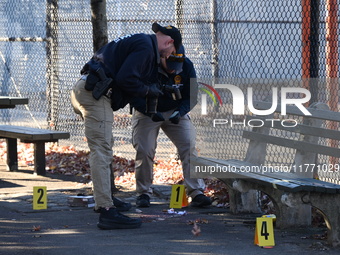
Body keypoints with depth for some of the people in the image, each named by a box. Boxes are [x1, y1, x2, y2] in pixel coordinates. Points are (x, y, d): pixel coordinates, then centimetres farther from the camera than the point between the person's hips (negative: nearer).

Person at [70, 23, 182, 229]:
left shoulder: (137, 42, 24)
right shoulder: (145, 47, -9)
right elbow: (125, 79, -18)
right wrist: (148, 91, -3)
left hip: (84, 90, 11)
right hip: (95, 94, -11)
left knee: (105, 146, 23)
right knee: (102, 151, -14)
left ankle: (105, 199, 34)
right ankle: (107, 212, -19)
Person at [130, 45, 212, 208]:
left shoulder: (187, 67, -15)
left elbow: (190, 97, -7)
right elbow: (134, 96, -20)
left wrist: (179, 113, -25)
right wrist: (151, 113, -35)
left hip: (175, 111, 2)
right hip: (146, 111, -2)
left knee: (189, 146, -12)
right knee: (144, 151, -10)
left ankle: (196, 193, -12)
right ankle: (143, 193, 8)